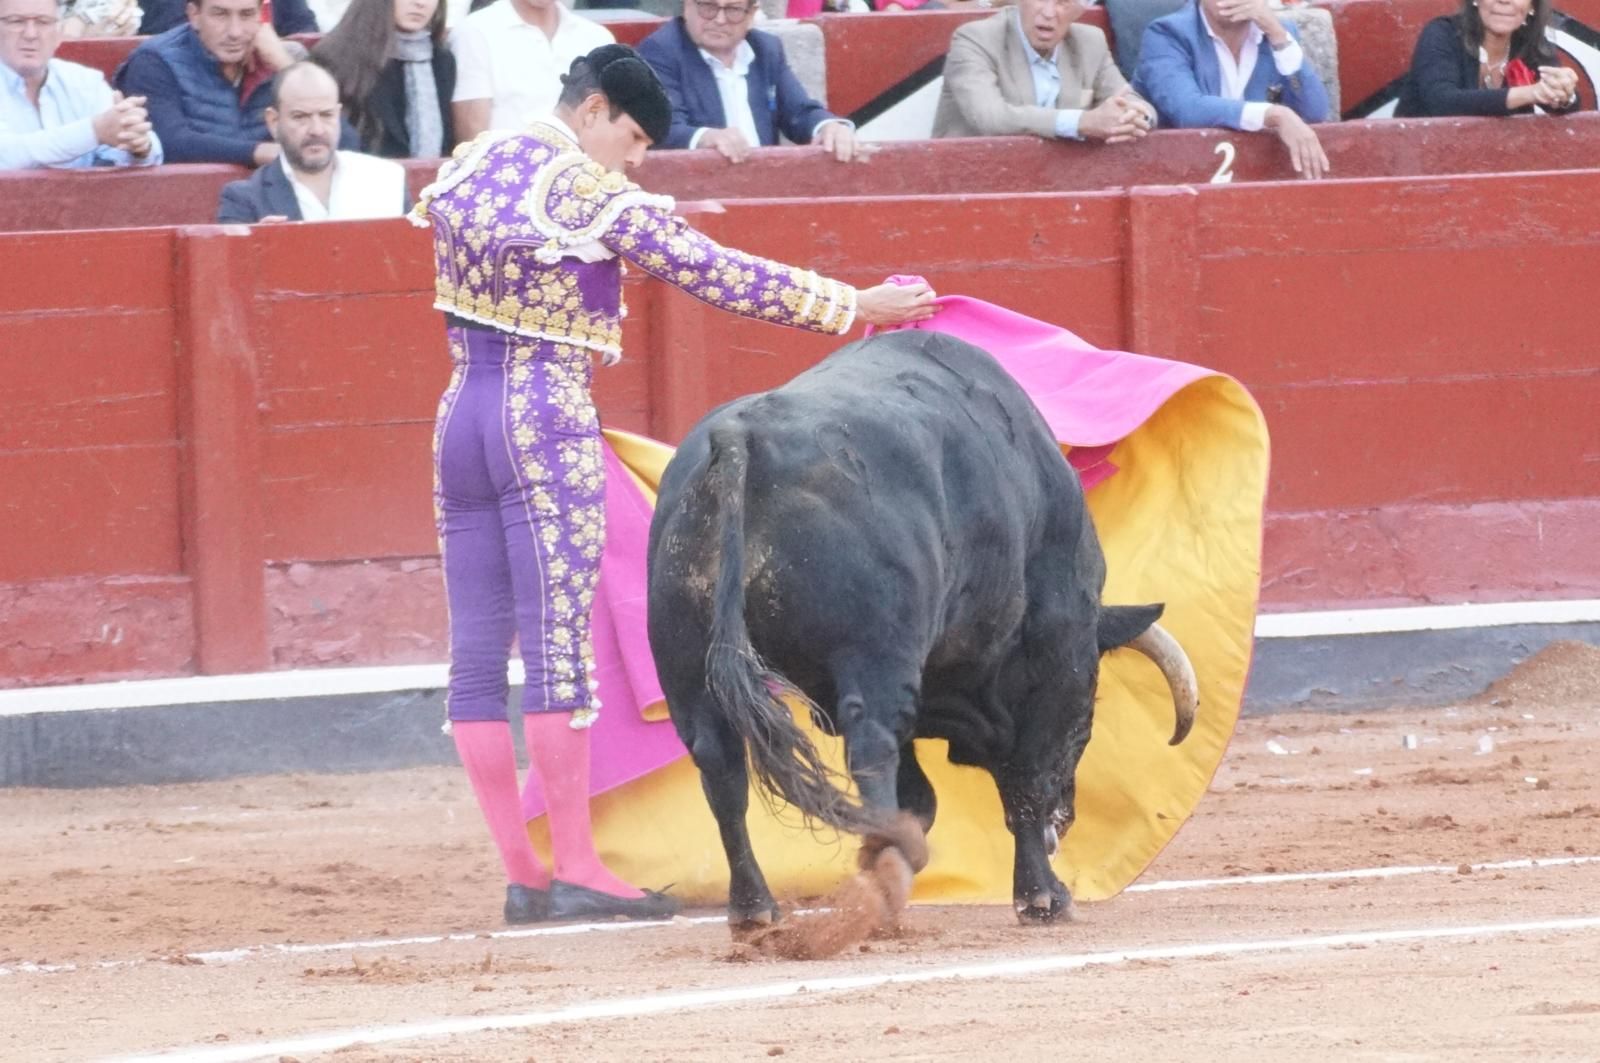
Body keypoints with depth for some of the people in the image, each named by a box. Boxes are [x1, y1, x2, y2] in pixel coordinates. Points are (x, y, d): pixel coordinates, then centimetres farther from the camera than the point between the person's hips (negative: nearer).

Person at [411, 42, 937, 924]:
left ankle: (521, 876, 7)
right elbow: (721, 277, -10)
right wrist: (852, 306, -4)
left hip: (461, 415, 7)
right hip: (550, 422, -7)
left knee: (477, 655, 6)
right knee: (561, 649, -5)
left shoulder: (469, 166, 8)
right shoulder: (595, 197, -11)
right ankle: (577, 872, -5)